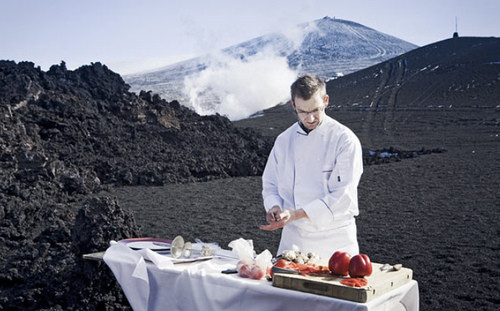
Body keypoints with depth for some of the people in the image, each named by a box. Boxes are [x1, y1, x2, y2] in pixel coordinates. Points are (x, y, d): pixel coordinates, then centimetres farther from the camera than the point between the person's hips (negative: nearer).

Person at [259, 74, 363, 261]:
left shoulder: (345, 140, -11)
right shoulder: (284, 140, 4)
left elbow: (342, 196, -17)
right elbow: (270, 184, 11)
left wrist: (296, 214, -24)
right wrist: (275, 207, -11)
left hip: (334, 240, -3)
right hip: (293, 237, 4)